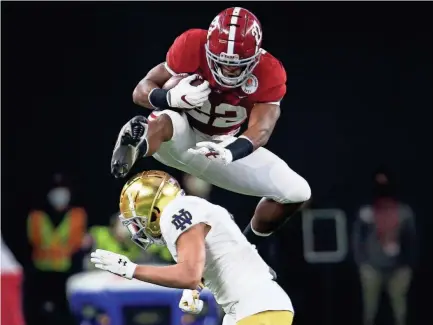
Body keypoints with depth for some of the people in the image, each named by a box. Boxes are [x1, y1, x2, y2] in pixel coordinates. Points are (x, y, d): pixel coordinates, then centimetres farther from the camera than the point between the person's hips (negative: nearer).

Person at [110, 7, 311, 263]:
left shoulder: (268, 73, -19)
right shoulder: (193, 47, -24)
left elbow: (261, 130, -30)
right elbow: (142, 91, -19)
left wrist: (230, 153, -51)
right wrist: (172, 97, -42)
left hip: (221, 146, 3)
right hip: (179, 136, -3)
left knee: (297, 193, -6)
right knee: (164, 121, -40)